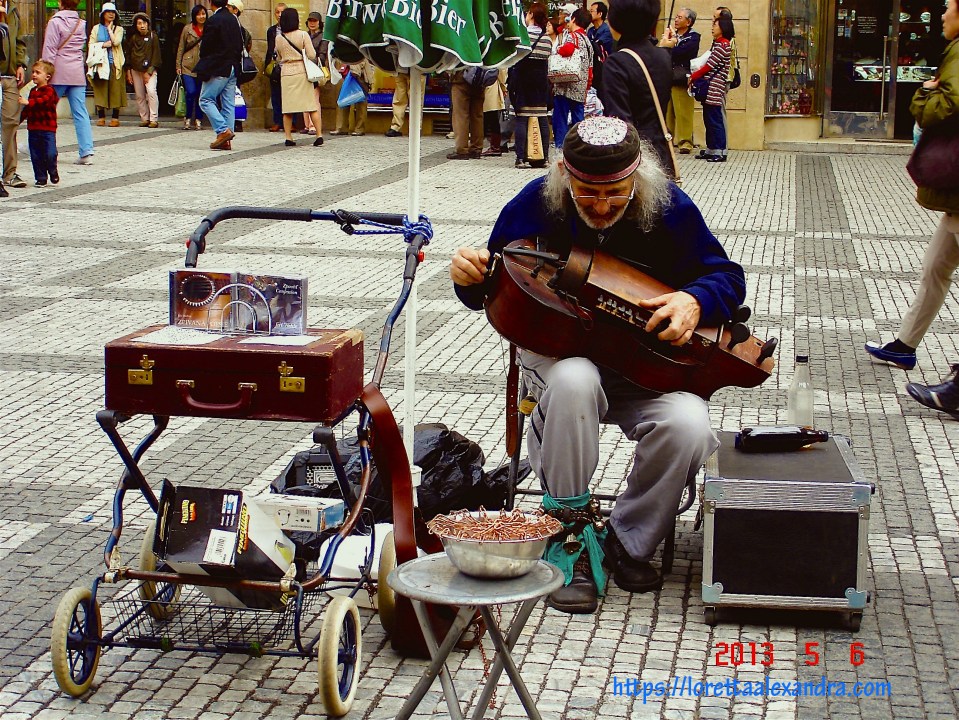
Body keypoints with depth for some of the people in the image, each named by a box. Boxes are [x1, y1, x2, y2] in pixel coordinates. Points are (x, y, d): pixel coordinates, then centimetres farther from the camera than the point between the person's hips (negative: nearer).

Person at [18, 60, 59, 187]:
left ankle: (53, 172, 17)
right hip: (33, 128, 7)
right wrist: (19, 119, 23)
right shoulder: (33, 91, 15)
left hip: (48, 129, -7)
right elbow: (28, 109, 25)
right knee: (36, 156, 6)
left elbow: (43, 101, -29)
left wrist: (28, 102, -39)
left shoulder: (49, 91, -9)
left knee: (50, 154, -9)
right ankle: (41, 178, 15)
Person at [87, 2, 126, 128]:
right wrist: (104, 45, -10)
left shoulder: (118, 29, 11)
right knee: (100, 90, -3)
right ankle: (101, 117, 1)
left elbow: (116, 42, -8)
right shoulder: (96, 28, 13)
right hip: (100, 64, 1)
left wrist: (109, 28, 0)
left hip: (114, 64, -1)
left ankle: (115, 118, 0)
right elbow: (91, 44, 3)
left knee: (115, 90, -4)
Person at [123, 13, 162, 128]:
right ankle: (144, 119, 9)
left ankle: (154, 119, -17)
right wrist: (128, 71, 7)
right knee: (140, 96, 3)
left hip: (149, 70, -4)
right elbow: (128, 54, 13)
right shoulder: (132, 38, 7)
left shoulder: (153, 36, -1)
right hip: (135, 70, 4)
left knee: (151, 91, -19)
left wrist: (149, 72, -9)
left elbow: (156, 55, -3)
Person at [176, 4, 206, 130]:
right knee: (191, 92, -11)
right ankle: (188, 118, 4)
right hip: (188, 66, -1)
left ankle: (198, 120, 12)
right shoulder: (187, 29, 4)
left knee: (201, 95, 2)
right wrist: (178, 65, 3)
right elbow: (181, 48, 8)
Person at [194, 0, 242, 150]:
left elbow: (205, 47, -11)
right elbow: (240, 45, 13)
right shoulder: (234, 20, 10)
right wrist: (234, 61, 17)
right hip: (233, 69, 7)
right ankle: (226, 141, 5)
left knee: (206, 100, 0)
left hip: (217, 69, -7)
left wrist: (204, 65, 5)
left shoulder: (213, 20, -12)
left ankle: (223, 130, -15)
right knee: (228, 104, 6)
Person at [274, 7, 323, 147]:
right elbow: (312, 55, -9)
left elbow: (278, 58, 12)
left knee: (287, 106, 5)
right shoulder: (303, 35, -6)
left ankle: (288, 138, 3)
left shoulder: (279, 38, 3)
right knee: (312, 105, 2)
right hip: (302, 72, -2)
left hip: (286, 73, 2)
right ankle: (319, 135, -3)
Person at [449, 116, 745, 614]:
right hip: (556, 351, -1)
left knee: (688, 427, -31)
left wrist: (695, 301, -21)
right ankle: (571, 537, -20)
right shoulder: (535, 204, -7)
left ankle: (627, 543, -3)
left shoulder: (670, 209, -7)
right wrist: (471, 279, -21)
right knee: (572, 381, -39)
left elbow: (728, 277, 2)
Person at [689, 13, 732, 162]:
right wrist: (695, 76, 6)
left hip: (715, 87, -9)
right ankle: (711, 150, 16)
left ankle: (720, 152, -7)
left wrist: (693, 77, -7)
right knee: (708, 119, 11)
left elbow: (710, 65, -14)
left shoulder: (723, 45, -10)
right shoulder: (717, 43, 18)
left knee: (715, 119, -8)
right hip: (709, 87, 9)